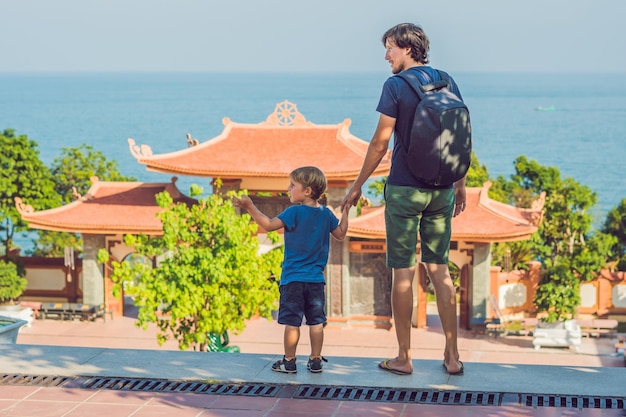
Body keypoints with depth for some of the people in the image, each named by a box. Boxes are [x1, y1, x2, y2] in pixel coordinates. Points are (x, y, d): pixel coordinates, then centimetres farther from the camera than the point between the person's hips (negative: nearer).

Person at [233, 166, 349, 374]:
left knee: (292, 321, 0)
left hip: (293, 278, -5)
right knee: (316, 321, 9)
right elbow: (340, 234, 16)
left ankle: (289, 361, 5)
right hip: (316, 279, 5)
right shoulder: (326, 214, 5)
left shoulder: (294, 212, -12)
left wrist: (250, 207, -15)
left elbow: (269, 224, -18)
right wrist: (346, 211, 27)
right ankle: (315, 360, 12)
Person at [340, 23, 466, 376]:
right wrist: (460, 184, 19)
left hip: (404, 188, -5)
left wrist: (358, 186, -2)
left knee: (403, 273, 2)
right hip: (441, 189, 5)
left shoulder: (396, 86, -9)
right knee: (440, 270, 11)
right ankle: (453, 356, 11)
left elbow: (381, 143, -11)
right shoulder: (448, 83, 7)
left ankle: (404, 358, 7)